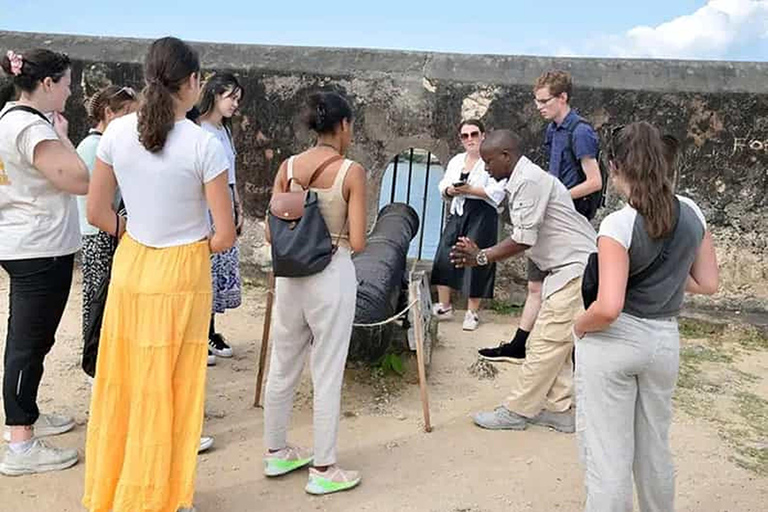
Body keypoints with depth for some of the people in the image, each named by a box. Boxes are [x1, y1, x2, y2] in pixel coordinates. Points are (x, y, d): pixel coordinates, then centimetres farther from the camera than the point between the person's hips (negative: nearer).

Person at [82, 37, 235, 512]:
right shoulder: (204, 144, -17)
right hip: (180, 275, -4)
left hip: (129, 267, 5)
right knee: (167, 391, 10)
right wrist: (192, 248, 5)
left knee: (123, 381, 19)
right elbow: (225, 235, -14)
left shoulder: (117, 132, -4)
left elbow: (97, 212, 3)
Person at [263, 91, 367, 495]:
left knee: (282, 366, 17)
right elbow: (357, 243, -13)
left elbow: (271, 236, 1)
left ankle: (276, 451, 33)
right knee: (327, 374, 6)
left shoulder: (287, 167, 1)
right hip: (331, 275, -5)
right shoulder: (351, 172, -11)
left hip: (290, 274, 5)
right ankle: (322, 469, 17)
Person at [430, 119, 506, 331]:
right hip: (457, 214, 6)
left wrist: (469, 190, -19)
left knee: (475, 263, -1)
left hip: (482, 216, -6)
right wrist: (450, 190, -5)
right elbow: (443, 185, 17)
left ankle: (472, 313, 12)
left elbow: (497, 192, -14)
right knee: (443, 259, 0)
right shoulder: (456, 161, 16)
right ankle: (444, 306, 14)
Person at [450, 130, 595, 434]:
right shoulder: (523, 181, 15)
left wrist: (481, 258, -12)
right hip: (567, 270, 10)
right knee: (554, 342, 12)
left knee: (547, 342, -4)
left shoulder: (529, 181, -17)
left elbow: (524, 239, -20)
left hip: (576, 269, -10)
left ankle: (517, 411, 3)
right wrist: (481, 254, 5)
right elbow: (523, 239, 13)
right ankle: (558, 410, 19)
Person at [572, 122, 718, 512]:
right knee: (655, 450, 23)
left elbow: (608, 308, -26)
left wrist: (579, 327, -7)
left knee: (608, 455, 6)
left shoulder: (618, 224, -19)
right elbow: (708, 284, 7)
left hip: (614, 341, -6)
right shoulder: (692, 212, -1)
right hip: (664, 340, 6)